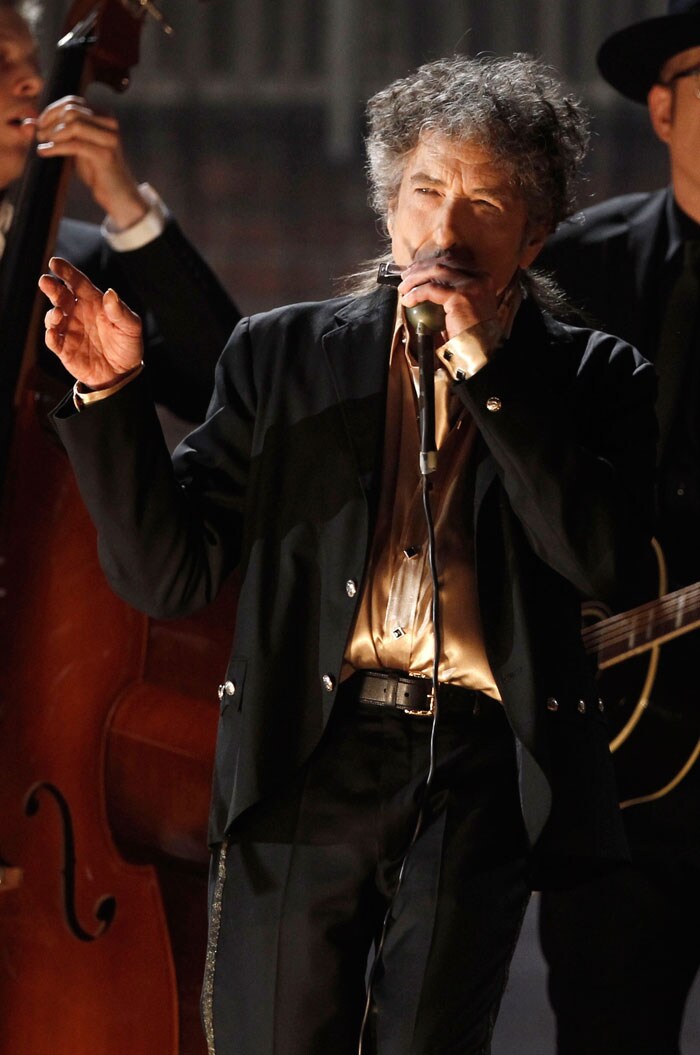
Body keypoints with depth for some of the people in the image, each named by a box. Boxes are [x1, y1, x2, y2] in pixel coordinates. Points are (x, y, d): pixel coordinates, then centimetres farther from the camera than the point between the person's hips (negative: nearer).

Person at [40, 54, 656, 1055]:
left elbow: (601, 559, -9)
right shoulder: (281, 353, 12)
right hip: (308, 763, 1)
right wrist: (111, 392, -7)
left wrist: (489, 370, -9)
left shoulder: (592, 379, 10)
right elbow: (167, 573, 6)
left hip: (477, 778, -1)